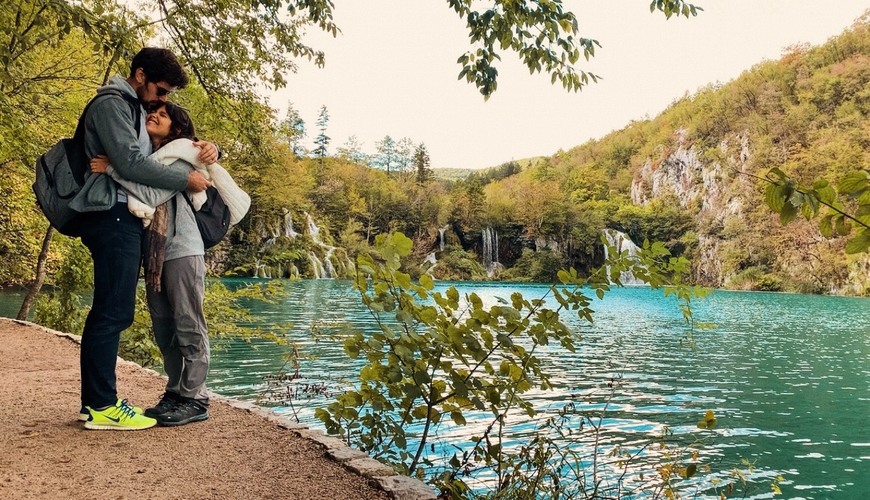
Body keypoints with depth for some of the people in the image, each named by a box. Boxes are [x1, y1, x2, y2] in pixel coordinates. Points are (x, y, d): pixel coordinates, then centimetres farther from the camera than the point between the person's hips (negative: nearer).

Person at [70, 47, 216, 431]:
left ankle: (94, 402, 14)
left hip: (124, 219, 10)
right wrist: (186, 179, -11)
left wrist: (207, 149, 6)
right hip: (114, 215, -10)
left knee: (109, 312, 9)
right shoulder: (111, 103, -5)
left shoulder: (138, 110, 24)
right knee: (113, 310, -11)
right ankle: (102, 405, -8)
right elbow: (130, 163, -16)